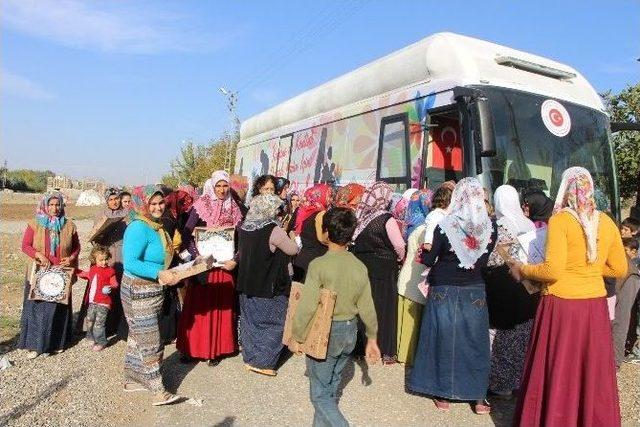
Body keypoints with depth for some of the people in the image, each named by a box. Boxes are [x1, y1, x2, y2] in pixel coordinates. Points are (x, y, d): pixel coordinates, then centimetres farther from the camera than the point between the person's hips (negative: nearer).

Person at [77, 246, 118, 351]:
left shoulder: (110, 271, -11)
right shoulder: (92, 269, 8)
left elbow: (115, 284, -11)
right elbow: (84, 274, 31)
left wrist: (110, 288, -31)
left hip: (103, 302, -7)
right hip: (92, 301, 7)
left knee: (99, 323, -4)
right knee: (89, 320, 19)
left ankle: (101, 342, 11)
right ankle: (91, 337, 41)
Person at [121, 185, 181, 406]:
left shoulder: (158, 226, 4)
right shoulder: (138, 228, -22)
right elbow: (130, 263, -29)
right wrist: (160, 273, -33)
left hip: (153, 291, 9)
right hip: (138, 291, -9)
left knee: (138, 337, 20)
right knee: (150, 342, -2)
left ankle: (132, 380, 34)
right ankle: (158, 391, 8)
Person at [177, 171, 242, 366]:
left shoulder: (234, 209, 5)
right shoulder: (201, 206, -4)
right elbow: (186, 234, -8)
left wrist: (235, 260, -11)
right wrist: (197, 257, -18)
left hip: (224, 264, 3)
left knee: (221, 306, 8)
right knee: (198, 305, 2)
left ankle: (216, 349, 19)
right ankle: (191, 347, 16)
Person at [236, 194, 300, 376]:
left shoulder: (244, 227, -1)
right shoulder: (274, 231, -21)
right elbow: (293, 250, -12)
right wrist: (289, 238, 9)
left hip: (247, 285, 7)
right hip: (271, 286, -6)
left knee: (251, 322, 18)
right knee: (273, 323, 8)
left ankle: (250, 357, 28)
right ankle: (262, 362, 10)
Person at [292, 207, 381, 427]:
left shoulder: (319, 265, -20)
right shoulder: (359, 267, -4)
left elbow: (306, 307, -22)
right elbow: (367, 307, 0)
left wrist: (297, 337, -8)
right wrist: (372, 338, 12)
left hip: (324, 334, -6)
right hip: (350, 333, 6)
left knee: (320, 394, 7)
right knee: (331, 387, 22)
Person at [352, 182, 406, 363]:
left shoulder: (360, 216, 1)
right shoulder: (387, 219, -14)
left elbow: (355, 241, 8)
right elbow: (400, 246, -16)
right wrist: (399, 258, 2)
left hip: (361, 267, 5)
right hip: (383, 271, -5)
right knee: (382, 309, 6)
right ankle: (383, 352, 15)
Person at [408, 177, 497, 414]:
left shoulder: (445, 225, -15)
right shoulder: (490, 226, -6)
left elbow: (429, 260, -10)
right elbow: (483, 260, 2)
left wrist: (424, 252, 10)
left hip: (444, 291, -2)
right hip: (475, 292, 2)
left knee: (444, 339, 11)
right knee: (474, 341, 13)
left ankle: (442, 394, 23)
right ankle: (478, 397, 23)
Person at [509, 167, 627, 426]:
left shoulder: (560, 220, -12)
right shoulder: (606, 222, 5)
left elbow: (552, 270, -18)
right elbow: (620, 269, 11)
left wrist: (522, 269, -2)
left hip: (562, 305, -5)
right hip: (595, 306, 5)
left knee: (558, 373, 7)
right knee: (592, 373, 16)